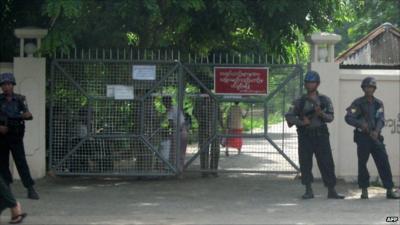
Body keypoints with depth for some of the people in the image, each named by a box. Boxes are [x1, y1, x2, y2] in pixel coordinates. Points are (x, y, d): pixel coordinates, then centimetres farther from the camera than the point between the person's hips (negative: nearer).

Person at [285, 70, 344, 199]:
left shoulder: (324, 100, 7)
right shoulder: (299, 102, 8)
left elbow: (330, 117, 0)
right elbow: (289, 116, 1)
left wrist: (322, 114, -21)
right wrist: (301, 122, -14)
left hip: (321, 135, 0)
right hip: (305, 136, 1)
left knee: (327, 163, -3)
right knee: (305, 164, -1)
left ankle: (331, 191, 1)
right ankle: (308, 191, 7)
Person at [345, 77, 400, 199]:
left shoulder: (378, 103, 10)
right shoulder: (358, 103, 0)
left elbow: (381, 120, -2)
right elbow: (348, 118, -9)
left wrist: (376, 131, -21)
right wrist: (361, 124, -25)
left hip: (376, 137, 3)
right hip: (362, 137, -3)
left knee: (384, 162, -4)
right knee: (362, 163, -1)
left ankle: (389, 190, -4)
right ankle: (364, 190, 8)